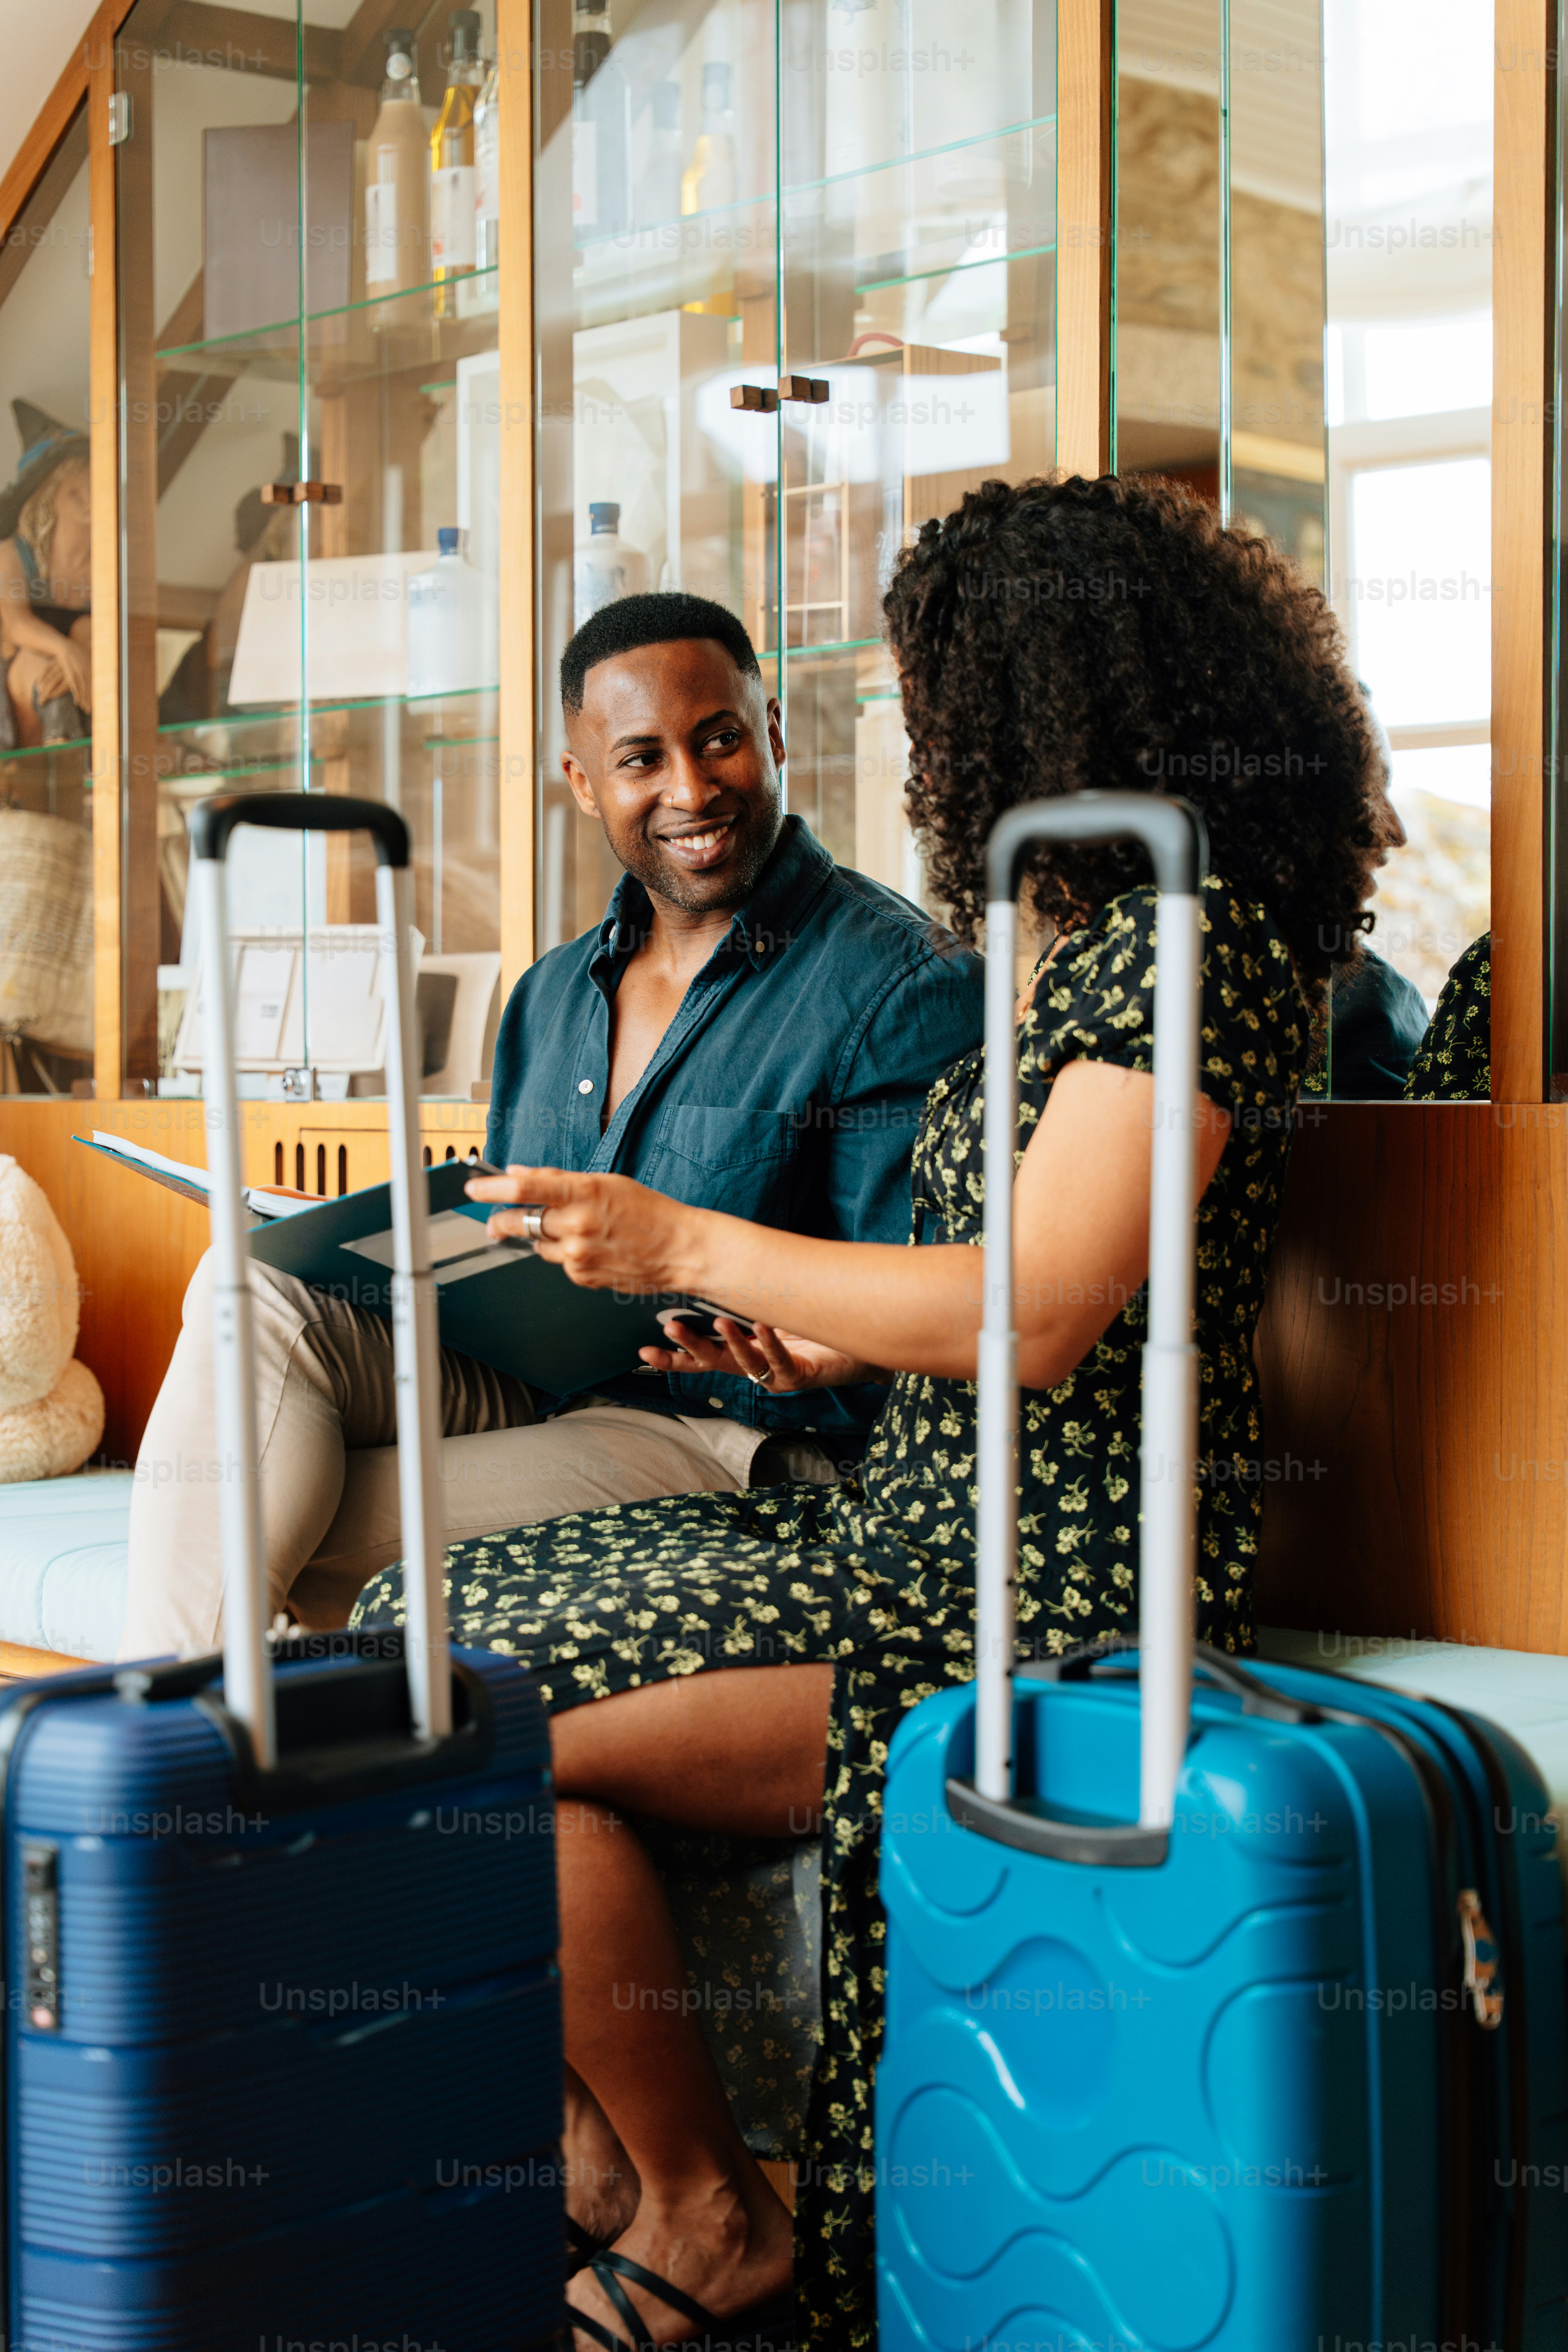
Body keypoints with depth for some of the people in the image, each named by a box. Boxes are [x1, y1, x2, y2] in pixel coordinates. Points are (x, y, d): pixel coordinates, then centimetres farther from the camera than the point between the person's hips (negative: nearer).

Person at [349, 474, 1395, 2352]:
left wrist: (688, 1248, -14)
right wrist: (850, 1338, 12)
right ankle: (593, 2166, 9)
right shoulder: (1118, 929, 17)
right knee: (415, 1637, 3)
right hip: (934, 1519, 10)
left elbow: (1041, 1314, -23)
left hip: (1040, 1584, -10)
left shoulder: (1191, 936, -15)